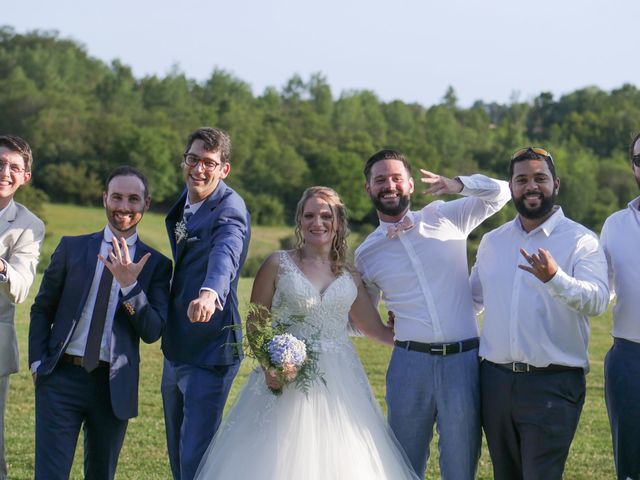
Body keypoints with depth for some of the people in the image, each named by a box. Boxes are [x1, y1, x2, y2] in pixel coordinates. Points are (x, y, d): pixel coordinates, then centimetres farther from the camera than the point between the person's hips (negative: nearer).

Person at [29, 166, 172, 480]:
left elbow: (152, 332, -5)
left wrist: (130, 285, -18)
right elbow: (42, 309, 11)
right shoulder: (72, 248, 6)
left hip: (114, 386, 1)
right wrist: (37, 362, -1)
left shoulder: (155, 265, 4)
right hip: (61, 378, -1)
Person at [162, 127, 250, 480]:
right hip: (176, 349, 9)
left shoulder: (229, 210, -20)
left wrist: (210, 293, -62)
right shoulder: (183, 202, 7)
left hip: (209, 351, -9)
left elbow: (225, 253, -42)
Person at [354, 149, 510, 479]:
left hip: (464, 360, -1)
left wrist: (458, 185, -5)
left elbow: (500, 193, 10)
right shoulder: (366, 253, 11)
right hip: (411, 362, 1)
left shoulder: (446, 217, 7)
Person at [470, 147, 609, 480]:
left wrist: (555, 278, -37)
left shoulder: (580, 241, -5)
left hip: (552, 386, -6)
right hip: (495, 381, 6)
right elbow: (472, 296, 28)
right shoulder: (491, 242, 13)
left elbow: (597, 300, -20)